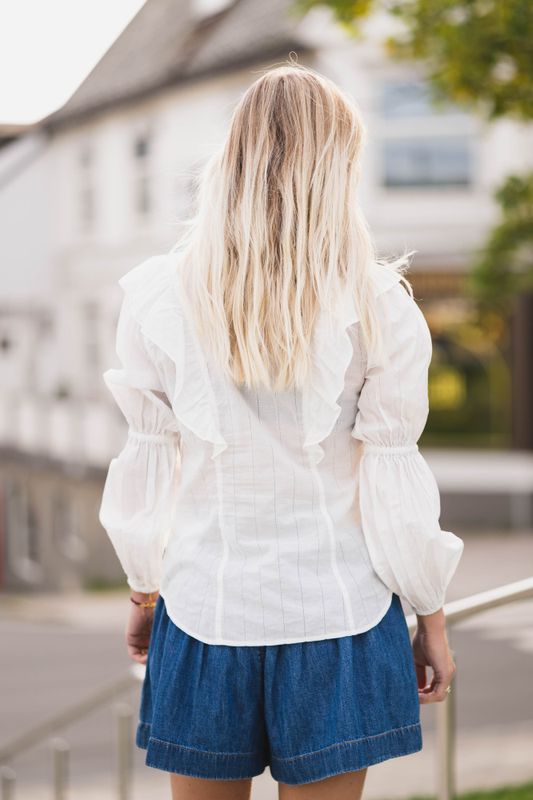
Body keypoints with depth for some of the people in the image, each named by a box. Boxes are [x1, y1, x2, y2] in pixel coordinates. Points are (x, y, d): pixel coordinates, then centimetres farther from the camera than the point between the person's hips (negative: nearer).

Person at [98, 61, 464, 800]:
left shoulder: (160, 296, -4)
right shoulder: (377, 307, -8)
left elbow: (148, 467, 3)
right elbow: (396, 486, -5)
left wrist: (144, 590, 16)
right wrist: (432, 617, 6)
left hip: (204, 608, 1)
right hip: (335, 613, -1)